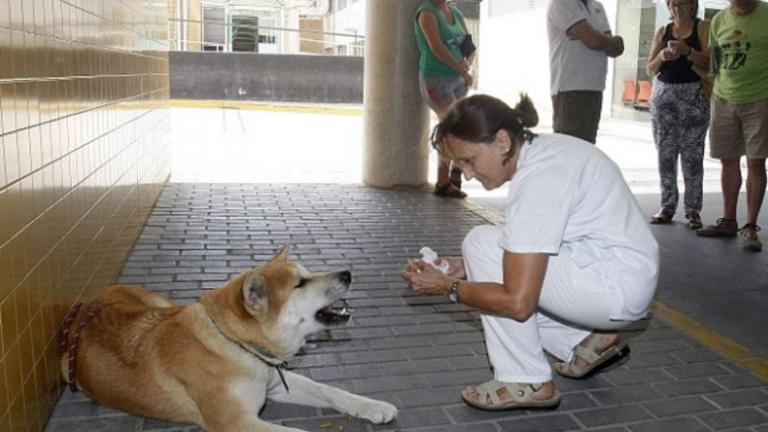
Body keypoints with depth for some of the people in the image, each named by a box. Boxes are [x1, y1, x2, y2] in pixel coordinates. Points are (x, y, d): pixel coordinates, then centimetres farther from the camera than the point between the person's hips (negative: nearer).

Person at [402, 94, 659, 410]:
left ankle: (526, 382, -8)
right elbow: (525, 250, 14)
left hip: (618, 287, -9)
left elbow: (518, 302, -25)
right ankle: (589, 339, 16)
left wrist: (447, 286, -13)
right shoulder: (542, 149, 3)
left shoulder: (538, 178, -25)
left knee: (482, 242, -15)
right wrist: (468, 267, 3)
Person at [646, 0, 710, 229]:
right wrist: (661, 57, -10)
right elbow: (650, 70, 10)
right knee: (665, 154, 3)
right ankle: (667, 207, 9)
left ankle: (693, 210, -2)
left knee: (692, 155, -6)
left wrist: (688, 51, -20)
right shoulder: (662, 32, 13)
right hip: (663, 95, 3)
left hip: (694, 96, -3)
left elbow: (710, 63, -6)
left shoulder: (703, 27, 4)